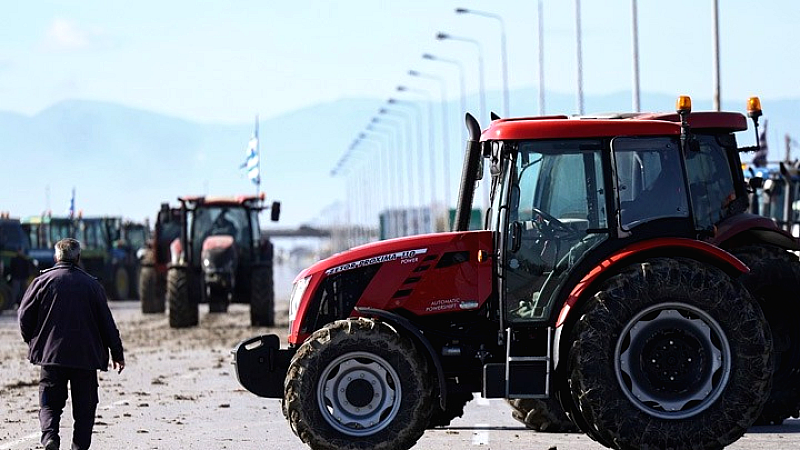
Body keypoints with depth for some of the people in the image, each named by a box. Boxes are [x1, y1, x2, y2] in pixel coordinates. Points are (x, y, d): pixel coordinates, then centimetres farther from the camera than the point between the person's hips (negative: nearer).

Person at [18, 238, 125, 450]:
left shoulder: (43, 280, 0)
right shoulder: (92, 284, 2)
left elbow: (25, 314, 0)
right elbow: (106, 322, 4)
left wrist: (32, 341, 16)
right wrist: (117, 353, 10)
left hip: (51, 353, 0)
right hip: (86, 357, 0)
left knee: (50, 403, 5)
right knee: (84, 407, 9)